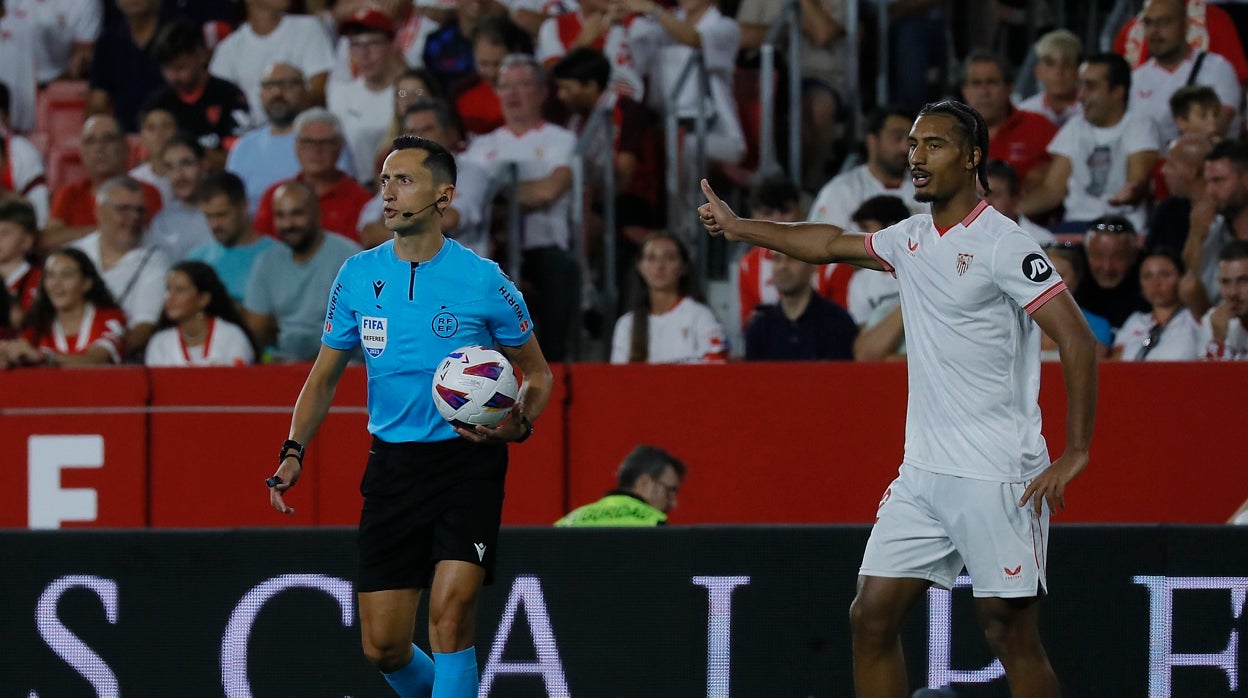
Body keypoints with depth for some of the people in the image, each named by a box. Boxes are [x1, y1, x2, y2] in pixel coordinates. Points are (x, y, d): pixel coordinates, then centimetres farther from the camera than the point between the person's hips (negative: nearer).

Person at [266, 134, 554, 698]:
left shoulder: (483, 280, -5)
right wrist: (293, 452, 1)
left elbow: (537, 372, 7)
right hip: (392, 464, 4)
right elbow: (325, 375, 14)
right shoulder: (358, 276, 5)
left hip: (469, 458, -4)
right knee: (383, 646, 2)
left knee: (450, 612, -20)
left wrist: (519, 424, -14)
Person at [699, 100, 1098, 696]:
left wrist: (1076, 452, -21)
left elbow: (1077, 340, -17)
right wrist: (739, 227, 29)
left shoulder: (1002, 244, -12)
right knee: (872, 616, 3)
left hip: (997, 479, -8)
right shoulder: (911, 239, 11)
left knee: (1010, 634, -5)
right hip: (923, 472, 8)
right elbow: (832, 244, 31)